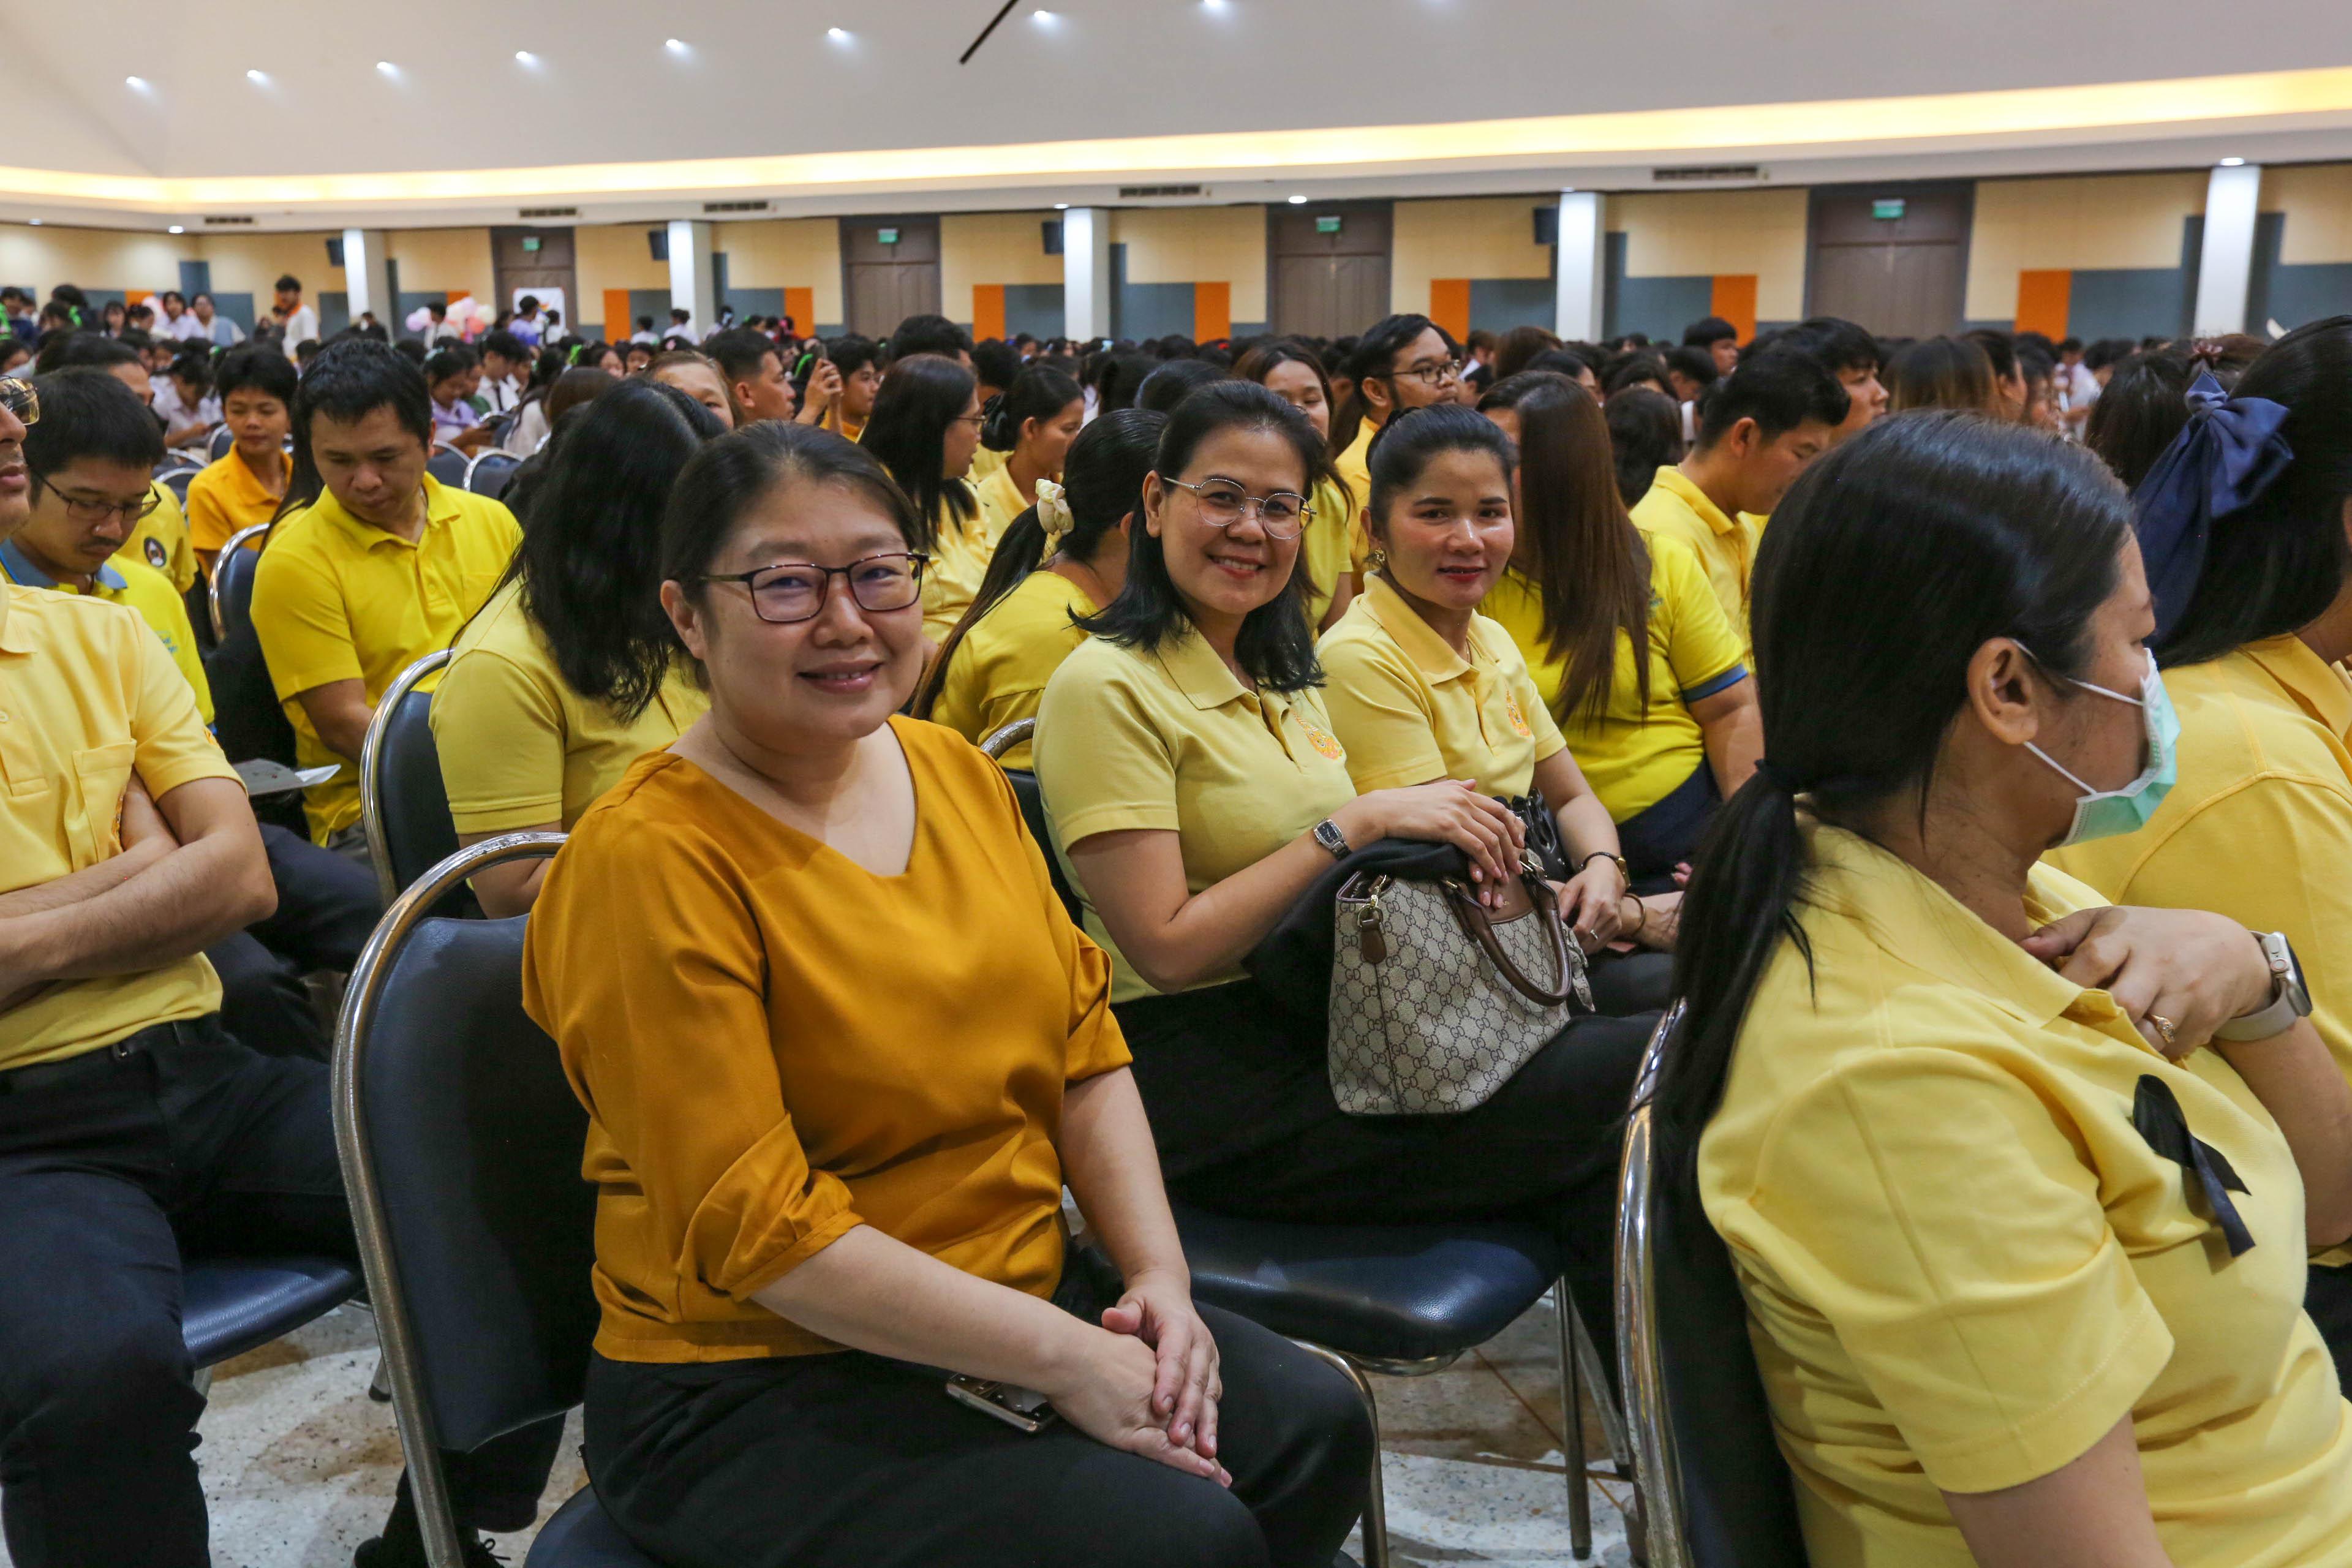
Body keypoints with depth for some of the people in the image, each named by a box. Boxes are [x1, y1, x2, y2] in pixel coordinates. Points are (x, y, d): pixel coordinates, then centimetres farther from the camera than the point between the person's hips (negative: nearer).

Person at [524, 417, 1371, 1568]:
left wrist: (1159, 1276, -7)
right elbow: (752, 1228, -20)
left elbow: (1082, 1042, 7)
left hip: (1019, 1295, 7)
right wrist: (1063, 1356, -21)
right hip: (758, 1391, -6)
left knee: (1314, 1427, -8)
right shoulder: (652, 858, -18)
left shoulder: (955, 770, 4)